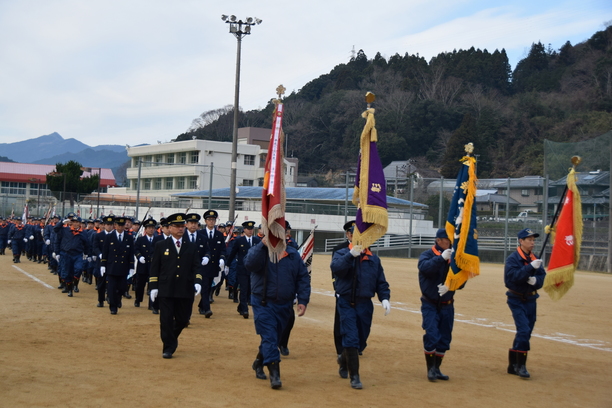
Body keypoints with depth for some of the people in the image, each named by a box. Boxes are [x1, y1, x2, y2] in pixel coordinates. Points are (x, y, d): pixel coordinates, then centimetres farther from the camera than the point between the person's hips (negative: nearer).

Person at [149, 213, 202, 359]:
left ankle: (172, 337, 36)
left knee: (183, 319, 7)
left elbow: (196, 267, 7)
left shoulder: (192, 247, 10)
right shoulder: (161, 246, 6)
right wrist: (153, 287, -1)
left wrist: (197, 282, -10)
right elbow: (154, 267, 5)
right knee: (166, 319, -2)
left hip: (186, 290, 2)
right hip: (166, 290, -2)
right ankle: (168, 348, 8)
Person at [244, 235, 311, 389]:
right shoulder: (258, 251, -4)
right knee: (269, 337, -12)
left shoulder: (293, 255, 4)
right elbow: (249, 264, -26)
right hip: (263, 304, -4)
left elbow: (303, 278, 3)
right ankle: (274, 372, -11)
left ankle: (259, 363, 38)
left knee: (273, 338, 16)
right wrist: (262, 245, -29)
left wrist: (303, 300, -7)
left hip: (284, 306, 4)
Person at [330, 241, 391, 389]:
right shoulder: (342, 254, 1)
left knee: (361, 341, 13)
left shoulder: (374, 259, 11)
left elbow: (381, 282, 10)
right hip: (346, 304, -4)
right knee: (351, 339, -10)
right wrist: (351, 255, -31)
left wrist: (384, 298, -6)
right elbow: (336, 267, -21)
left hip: (365, 305, 4)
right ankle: (354, 376, -1)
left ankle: (344, 359, 42)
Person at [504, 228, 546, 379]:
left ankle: (513, 365, 22)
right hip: (517, 300, -7)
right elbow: (514, 276, -23)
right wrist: (531, 267, -31)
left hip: (531, 300, 7)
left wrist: (536, 280, -15)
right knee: (524, 330, -16)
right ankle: (520, 365, -5)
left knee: (525, 332, 10)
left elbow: (542, 276, 6)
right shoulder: (513, 258, -10)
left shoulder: (535, 259, 9)